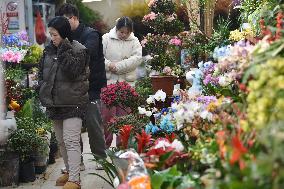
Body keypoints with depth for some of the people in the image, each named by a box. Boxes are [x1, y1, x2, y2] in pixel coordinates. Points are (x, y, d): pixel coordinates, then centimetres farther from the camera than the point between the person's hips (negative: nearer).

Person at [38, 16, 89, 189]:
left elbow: (72, 71, -22)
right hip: (54, 102, 7)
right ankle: (70, 172, 29)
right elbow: (42, 72, 18)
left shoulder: (79, 50, -10)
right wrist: (43, 92, 9)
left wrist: (63, 51, -22)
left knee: (71, 141, -12)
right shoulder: (49, 50, 8)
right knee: (61, 141, 15)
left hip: (73, 103, -7)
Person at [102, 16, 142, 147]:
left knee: (124, 115, 5)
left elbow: (137, 58, -7)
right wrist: (109, 64, -18)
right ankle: (105, 143, 10)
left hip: (127, 83, 2)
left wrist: (118, 66, -13)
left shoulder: (134, 41, 8)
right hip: (109, 81, -1)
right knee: (107, 113, -1)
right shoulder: (106, 39, 4)